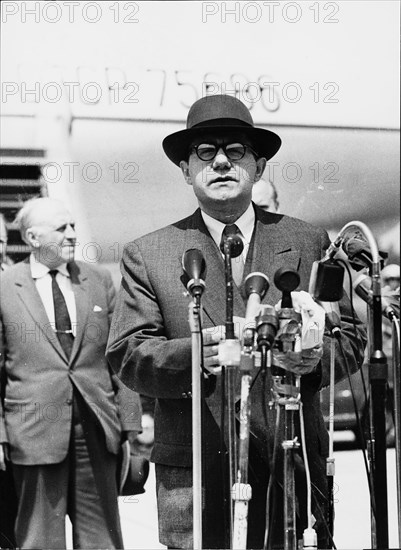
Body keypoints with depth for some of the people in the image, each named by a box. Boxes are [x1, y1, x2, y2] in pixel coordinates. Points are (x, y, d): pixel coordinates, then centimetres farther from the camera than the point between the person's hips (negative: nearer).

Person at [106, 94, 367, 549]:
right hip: (193, 475, -1)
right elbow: (126, 356, -1)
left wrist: (317, 355, -12)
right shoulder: (148, 255, 7)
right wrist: (194, 355, -20)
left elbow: (349, 336, 11)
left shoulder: (308, 243, 12)